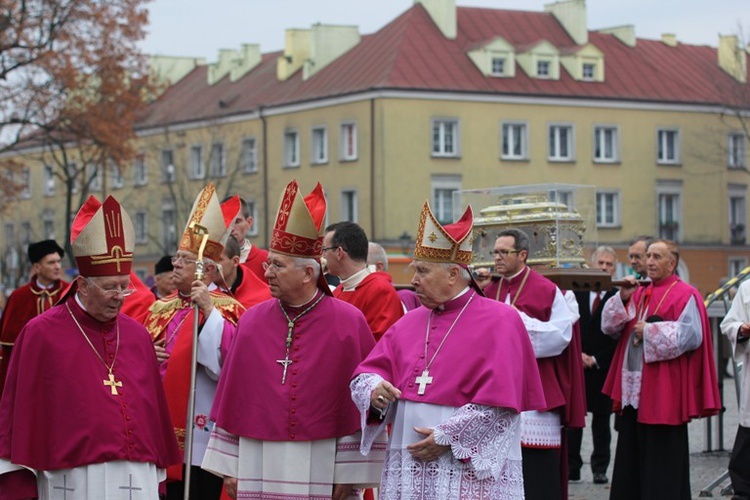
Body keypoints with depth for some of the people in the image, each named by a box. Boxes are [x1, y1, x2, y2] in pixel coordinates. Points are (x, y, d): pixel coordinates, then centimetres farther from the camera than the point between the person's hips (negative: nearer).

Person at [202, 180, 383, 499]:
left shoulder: (349, 323, -4)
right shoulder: (252, 322, 6)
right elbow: (232, 396, 9)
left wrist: (350, 474, -7)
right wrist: (229, 466, 6)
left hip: (321, 471, -3)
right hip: (258, 470, 3)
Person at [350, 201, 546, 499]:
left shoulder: (499, 321, -4)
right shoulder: (409, 323, 13)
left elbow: (500, 401, -12)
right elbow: (365, 374, 10)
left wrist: (447, 437, -14)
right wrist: (375, 389, -13)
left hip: (473, 469, -5)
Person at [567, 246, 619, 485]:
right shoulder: (576, 293, 7)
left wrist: (596, 360, -9)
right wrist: (578, 354, -6)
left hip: (603, 368, -2)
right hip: (576, 365, 2)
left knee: (601, 419, 5)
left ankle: (600, 469, 11)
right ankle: (572, 467, 5)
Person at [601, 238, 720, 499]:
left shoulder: (685, 295, -5)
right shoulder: (639, 294, 15)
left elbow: (690, 336, -17)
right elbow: (609, 326, 11)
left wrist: (649, 331, -13)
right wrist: (623, 299, -4)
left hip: (663, 393, -7)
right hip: (633, 390, 7)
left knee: (662, 457, -3)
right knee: (631, 456, 10)